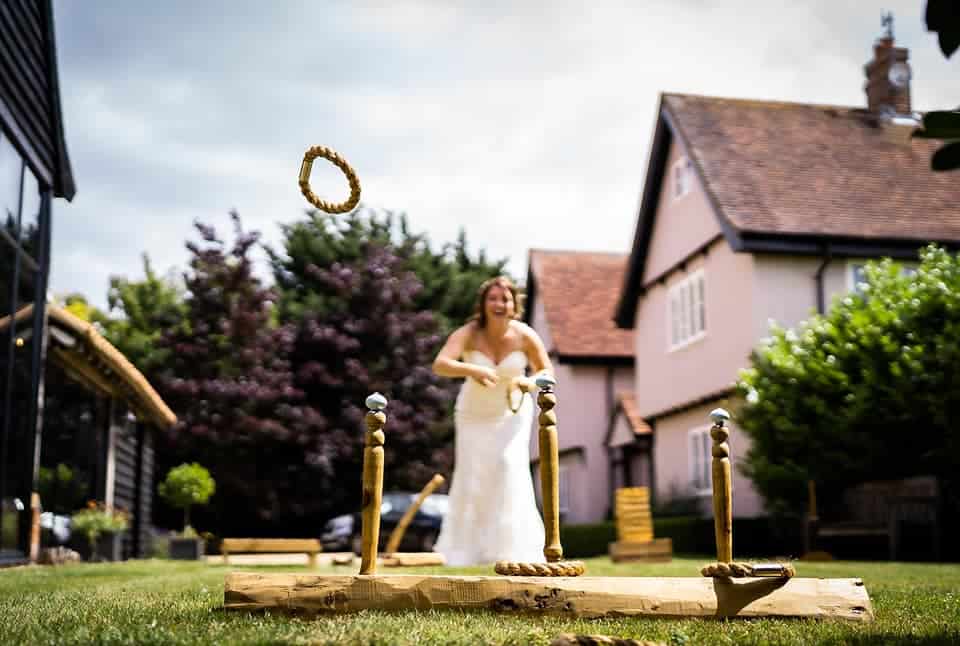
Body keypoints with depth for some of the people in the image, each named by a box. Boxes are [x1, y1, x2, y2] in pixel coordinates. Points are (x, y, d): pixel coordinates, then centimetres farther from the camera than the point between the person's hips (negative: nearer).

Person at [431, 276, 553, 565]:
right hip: (475, 413, 0)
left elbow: (547, 372, -8)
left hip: (512, 411, 0)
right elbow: (440, 365, -38)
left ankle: (514, 545, -7)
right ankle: (464, 547, 22)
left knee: (511, 466, -18)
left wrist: (529, 383, -31)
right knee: (472, 475, 1)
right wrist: (472, 370, -57)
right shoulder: (469, 333, -24)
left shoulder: (525, 335, -21)